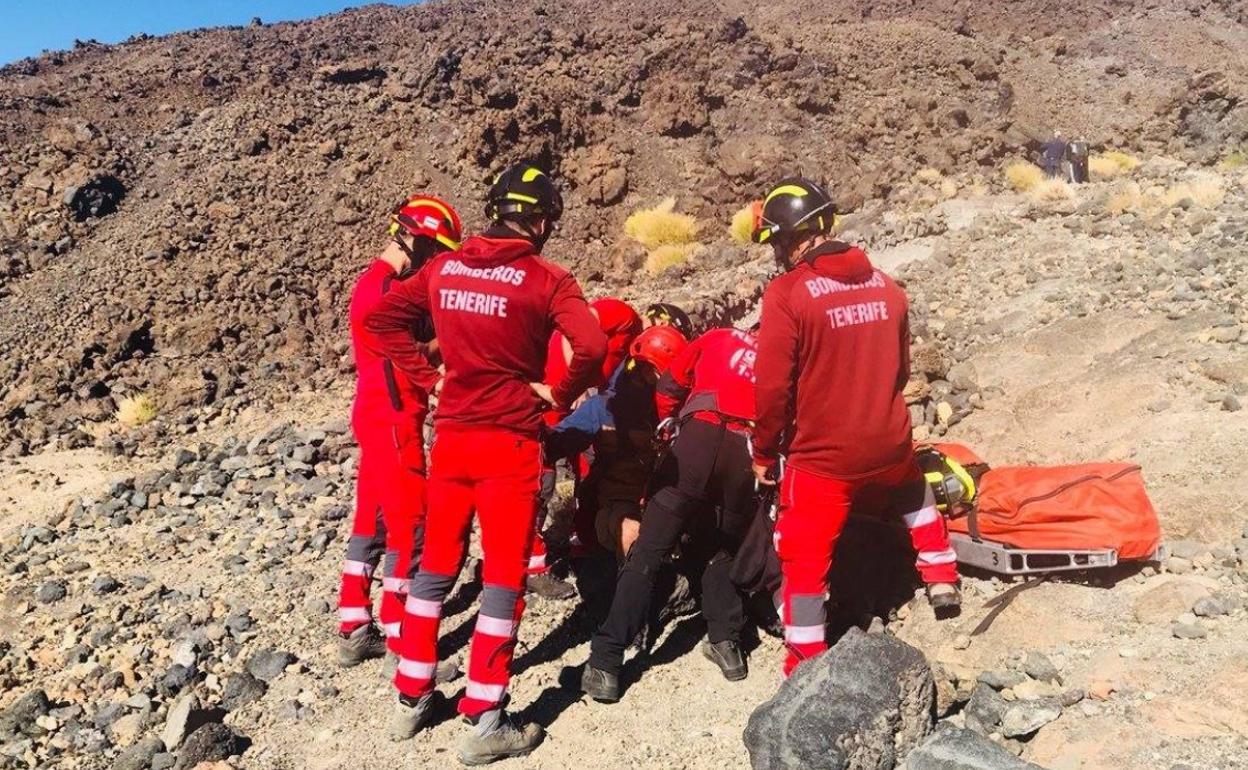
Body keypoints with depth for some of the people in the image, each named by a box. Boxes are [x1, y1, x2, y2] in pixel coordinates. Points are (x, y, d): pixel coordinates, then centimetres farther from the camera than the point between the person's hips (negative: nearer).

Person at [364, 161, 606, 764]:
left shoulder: (443, 268, 5)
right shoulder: (546, 279, -11)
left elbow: (380, 317, 8)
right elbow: (591, 347, -24)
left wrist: (426, 373, 8)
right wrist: (560, 395, -8)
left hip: (451, 436, 5)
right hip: (510, 443, -5)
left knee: (435, 568, 18)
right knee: (503, 578, 5)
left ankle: (411, 700, 29)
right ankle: (485, 721, 11)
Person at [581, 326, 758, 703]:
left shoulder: (715, 338, 26)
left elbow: (668, 390, 18)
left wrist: (656, 431, 31)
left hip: (701, 439, -2)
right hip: (748, 453, 3)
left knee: (647, 554, -2)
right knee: (722, 551, 26)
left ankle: (605, 664, -6)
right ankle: (726, 644, 19)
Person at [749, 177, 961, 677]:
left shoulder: (786, 293, -16)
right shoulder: (884, 284, 3)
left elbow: (773, 387, -16)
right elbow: (901, 365, 14)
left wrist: (765, 452, -3)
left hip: (822, 454, -6)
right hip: (890, 441, 6)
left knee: (804, 557, 7)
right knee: (914, 492, 37)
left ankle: (807, 662, 13)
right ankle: (943, 583, 47)